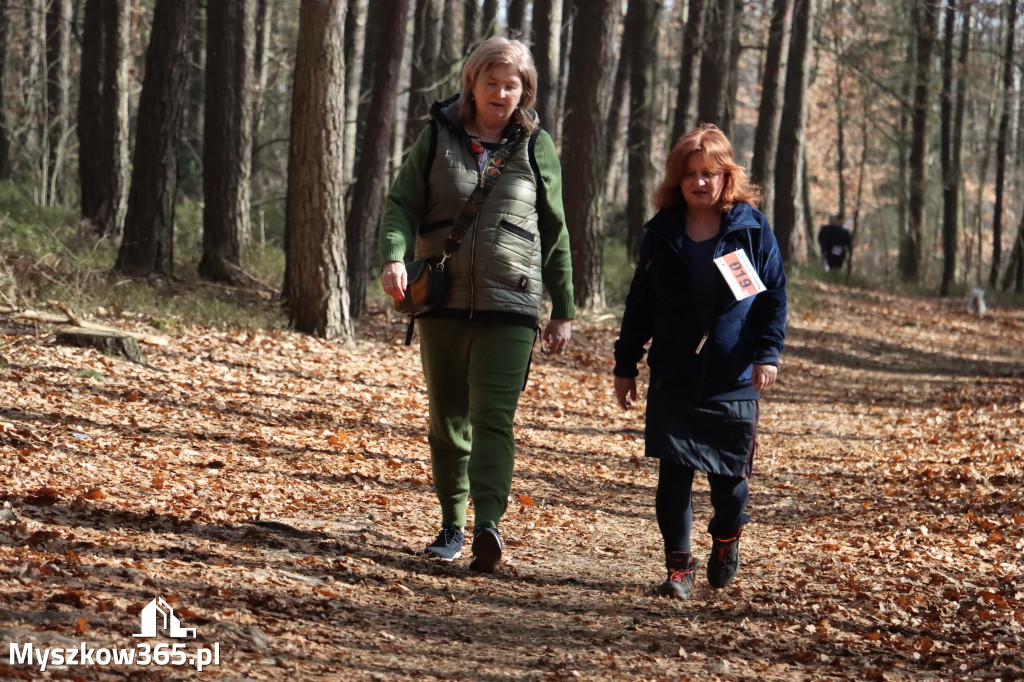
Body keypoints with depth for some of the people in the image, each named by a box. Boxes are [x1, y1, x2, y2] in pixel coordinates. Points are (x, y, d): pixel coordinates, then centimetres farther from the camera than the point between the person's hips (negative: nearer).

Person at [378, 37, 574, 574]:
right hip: (442, 302, 2)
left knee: (493, 415, -16)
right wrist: (394, 256, -17)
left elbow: (554, 232, 12)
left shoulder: (535, 147, 6)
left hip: (509, 307, -2)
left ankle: (488, 524, -26)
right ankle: (452, 524, 22)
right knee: (447, 418, 10)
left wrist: (562, 311, 12)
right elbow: (402, 203, 4)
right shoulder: (439, 137, 6)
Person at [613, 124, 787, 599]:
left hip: (733, 381, -1)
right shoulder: (661, 233, 6)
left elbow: (774, 297, 3)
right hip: (672, 380, 1)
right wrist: (626, 366, 10)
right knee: (673, 475, -4)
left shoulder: (752, 229, 0)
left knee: (729, 478, 4)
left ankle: (727, 539, 34)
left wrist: (767, 354, -8)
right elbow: (640, 305, 11)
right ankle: (678, 567, 5)